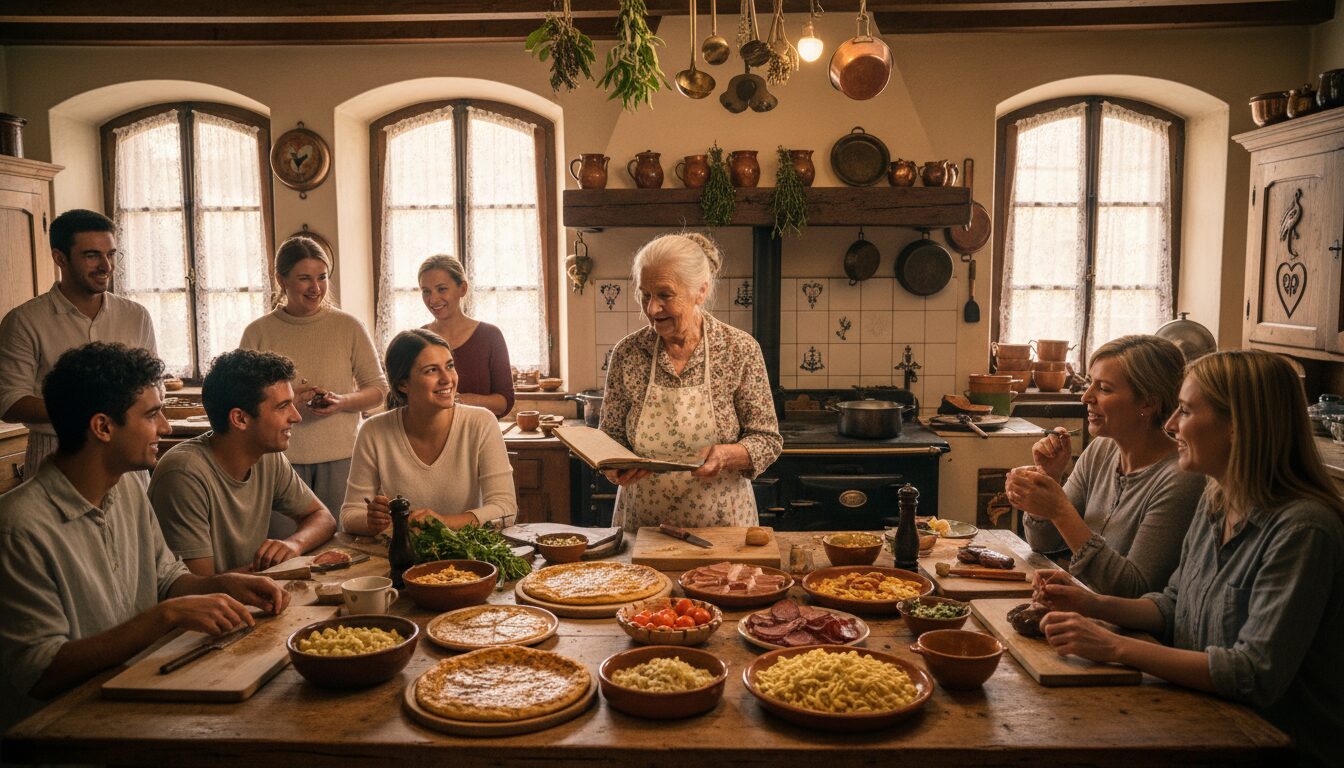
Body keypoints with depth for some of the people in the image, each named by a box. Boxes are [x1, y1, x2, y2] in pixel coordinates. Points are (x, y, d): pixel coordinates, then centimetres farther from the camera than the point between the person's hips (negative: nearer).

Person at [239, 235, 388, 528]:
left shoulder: (348, 326, 4)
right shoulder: (258, 333, 4)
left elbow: (379, 388, 8)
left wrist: (343, 402, -11)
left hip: (340, 458, 0)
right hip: (281, 458, 0)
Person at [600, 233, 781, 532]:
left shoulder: (740, 350, -8)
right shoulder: (626, 353, -4)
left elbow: (768, 440, -5)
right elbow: (611, 437, 4)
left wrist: (727, 455, -24)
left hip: (721, 523, -1)